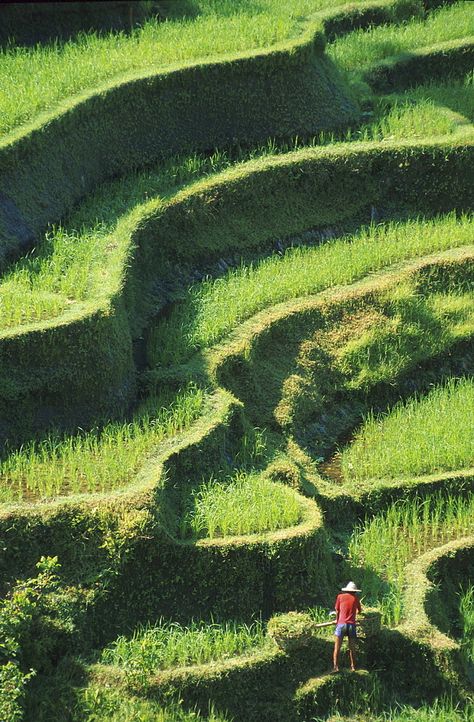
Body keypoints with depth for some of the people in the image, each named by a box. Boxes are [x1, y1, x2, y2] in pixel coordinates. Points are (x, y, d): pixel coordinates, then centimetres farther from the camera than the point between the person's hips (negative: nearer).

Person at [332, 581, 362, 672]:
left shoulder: (340, 597, 6)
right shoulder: (355, 598, 10)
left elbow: (337, 611, 11)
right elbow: (360, 610, 26)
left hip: (341, 624, -1)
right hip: (352, 625, 1)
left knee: (337, 648, 1)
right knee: (352, 648, 13)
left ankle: (335, 667, -10)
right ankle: (353, 667, 14)